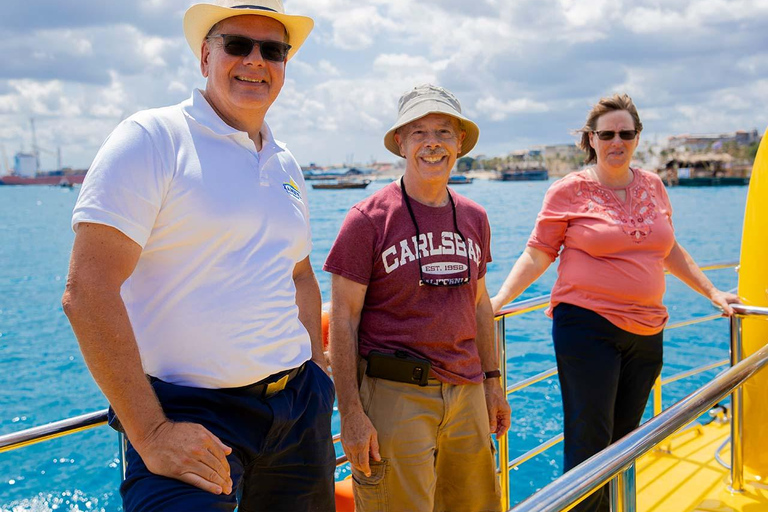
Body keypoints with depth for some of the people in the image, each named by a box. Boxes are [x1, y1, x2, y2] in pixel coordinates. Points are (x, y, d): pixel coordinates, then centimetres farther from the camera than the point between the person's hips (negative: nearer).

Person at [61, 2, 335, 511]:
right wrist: (151, 434, -19)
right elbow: (87, 292, -18)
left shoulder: (286, 165, 11)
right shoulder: (152, 139, -10)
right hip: (189, 414, -6)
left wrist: (318, 381, 12)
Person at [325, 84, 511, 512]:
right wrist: (351, 413, -13)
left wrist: (492, 381, 16)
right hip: (394, 395, -5)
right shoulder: (369, 218, -9)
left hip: (466, 392, 6)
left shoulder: (474, 218, 8)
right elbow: (344, 319, -9)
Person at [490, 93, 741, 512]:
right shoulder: (569, 190, -3)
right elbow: (537, 254, -3)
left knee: (624, 441, 13)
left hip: (646, 332, 5)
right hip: (588, 328, -5)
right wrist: (500, 299, -14)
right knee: (590, 443, -3)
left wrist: (712, 293, 26)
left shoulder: (653, 186, 11)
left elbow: (669, 250, 23)